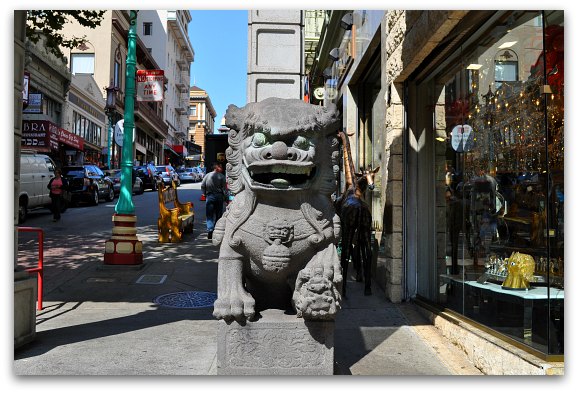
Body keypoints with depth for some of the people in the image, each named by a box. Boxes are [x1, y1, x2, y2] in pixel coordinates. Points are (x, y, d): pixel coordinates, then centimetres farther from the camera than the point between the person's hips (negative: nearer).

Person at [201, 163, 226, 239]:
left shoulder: (207, 175, 7)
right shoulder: (221, 176, -1)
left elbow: (202, 186, 5)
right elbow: (224, 187, -6)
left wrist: (205, 194, 14)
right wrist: (224, 196, 1)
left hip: (210, 196, 1)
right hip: (219, 196, -1)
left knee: (209, 215, -1)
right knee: (218, 214, 9)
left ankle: (210, 229, -17)